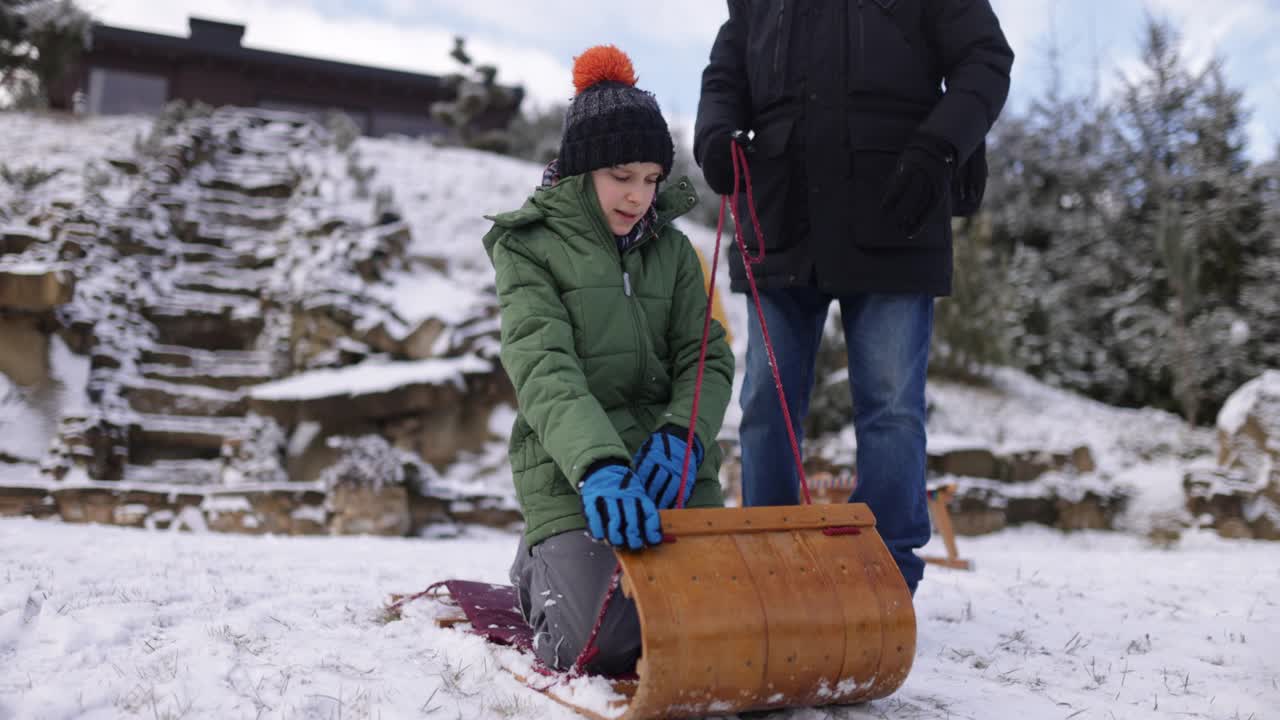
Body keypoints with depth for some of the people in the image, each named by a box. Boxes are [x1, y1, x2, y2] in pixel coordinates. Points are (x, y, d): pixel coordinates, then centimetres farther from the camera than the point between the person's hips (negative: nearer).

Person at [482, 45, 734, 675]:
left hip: (674, 470, 5)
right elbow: (543, 369, -16)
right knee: (605, 645, -20)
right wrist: (598, 465, -33)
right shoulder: (529, 247, -2)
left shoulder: (670, 250, 13)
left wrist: (681, 435, -16)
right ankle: (541, 571, 15)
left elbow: (705, 357, 6)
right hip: (573, 474, -4)